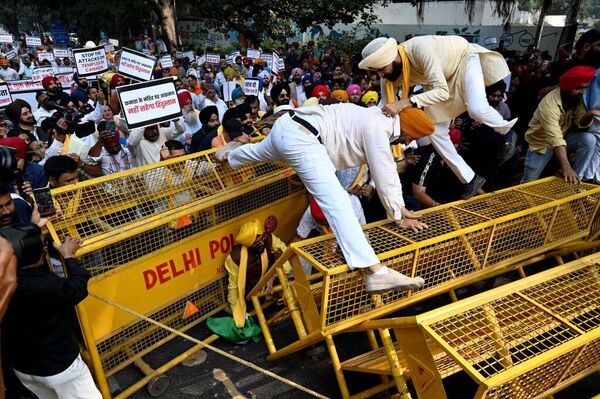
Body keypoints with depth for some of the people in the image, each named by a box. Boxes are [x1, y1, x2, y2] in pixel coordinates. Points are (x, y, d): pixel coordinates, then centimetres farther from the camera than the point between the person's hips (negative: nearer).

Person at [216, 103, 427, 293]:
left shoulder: (376, 119, 20)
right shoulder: (377, 128, -8)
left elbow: (387, 167, 23)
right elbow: (384, 174, -6)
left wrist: (400, 206, 21)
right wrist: (398, 216, 4)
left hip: (287, 125, 11)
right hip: (301, 137, -10)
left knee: (258, 152, 42)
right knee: (336, 202, -22)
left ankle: (229, 153, 77)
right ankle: (376, 272, -29)